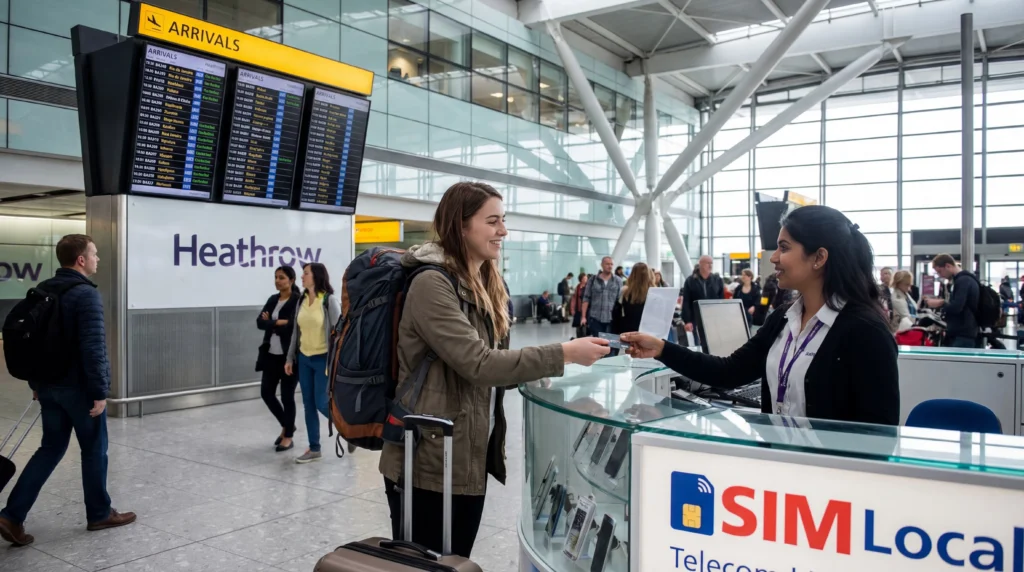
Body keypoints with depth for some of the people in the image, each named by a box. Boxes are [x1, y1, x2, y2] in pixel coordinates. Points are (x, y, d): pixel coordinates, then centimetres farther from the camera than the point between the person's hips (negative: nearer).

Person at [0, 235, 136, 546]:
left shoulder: (41, 292, 10)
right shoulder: (86, 294, -18)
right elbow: (93, 348, -23)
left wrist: (36, 383, 22)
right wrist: (100, 391, -18)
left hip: (49, 386, 8)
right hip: (79, 388, -8)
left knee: (51, 448, 15)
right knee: (94, 450, 7)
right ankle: (99, 514, 20)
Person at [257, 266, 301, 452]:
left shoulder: (298, 301, -10)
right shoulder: (272, 300, 11)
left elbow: (292, 326, -21)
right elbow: (259, 322, 0)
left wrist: (271, 322, -9)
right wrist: (279, 323, -15)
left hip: (289, 356, -7)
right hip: (271, 355, 7)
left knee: (287, 396, 2)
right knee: (266, 392, 9)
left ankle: (288, 436, 17)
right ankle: (286, 425, 31)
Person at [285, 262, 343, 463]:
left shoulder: (330, 300, -11)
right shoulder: (302, 300, 7)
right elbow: (296, 332, 12)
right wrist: (290, 358, 11)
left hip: (323, 359, -6)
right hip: (304, 359, 6)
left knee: (322, 403, -4)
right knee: (308, 405, 8)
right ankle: (314, 449, 17)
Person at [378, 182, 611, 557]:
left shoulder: (484, 286, 12)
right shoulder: (432, 284, -18)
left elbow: (494, 363, 10)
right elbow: (478, 364, -26)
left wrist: (552, 366, -5)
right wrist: (563, 354, -25)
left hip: (471, 459, 9)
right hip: (429, 465, -8)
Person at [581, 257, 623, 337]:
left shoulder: (618, 281, 5)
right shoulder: (592, 280, 5)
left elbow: (620, 300, 3)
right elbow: (586, 299, 5)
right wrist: (584, 317, 0)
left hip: (612, 319, 1)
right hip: (595, 318, 0)